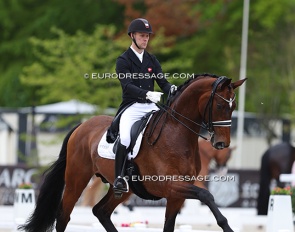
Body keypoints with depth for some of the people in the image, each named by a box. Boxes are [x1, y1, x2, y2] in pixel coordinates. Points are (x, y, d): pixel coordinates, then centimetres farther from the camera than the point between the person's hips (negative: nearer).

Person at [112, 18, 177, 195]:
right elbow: (128, 86, -16)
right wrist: (148, 94, -33)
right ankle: (119, 178, -20)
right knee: (125, 138, -28)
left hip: (151, 107, 5)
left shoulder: (152, 60, 15)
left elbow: (162, 82, 8)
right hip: (132, 106, -5)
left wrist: (171, 89, -17)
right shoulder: (123, 60, -1)